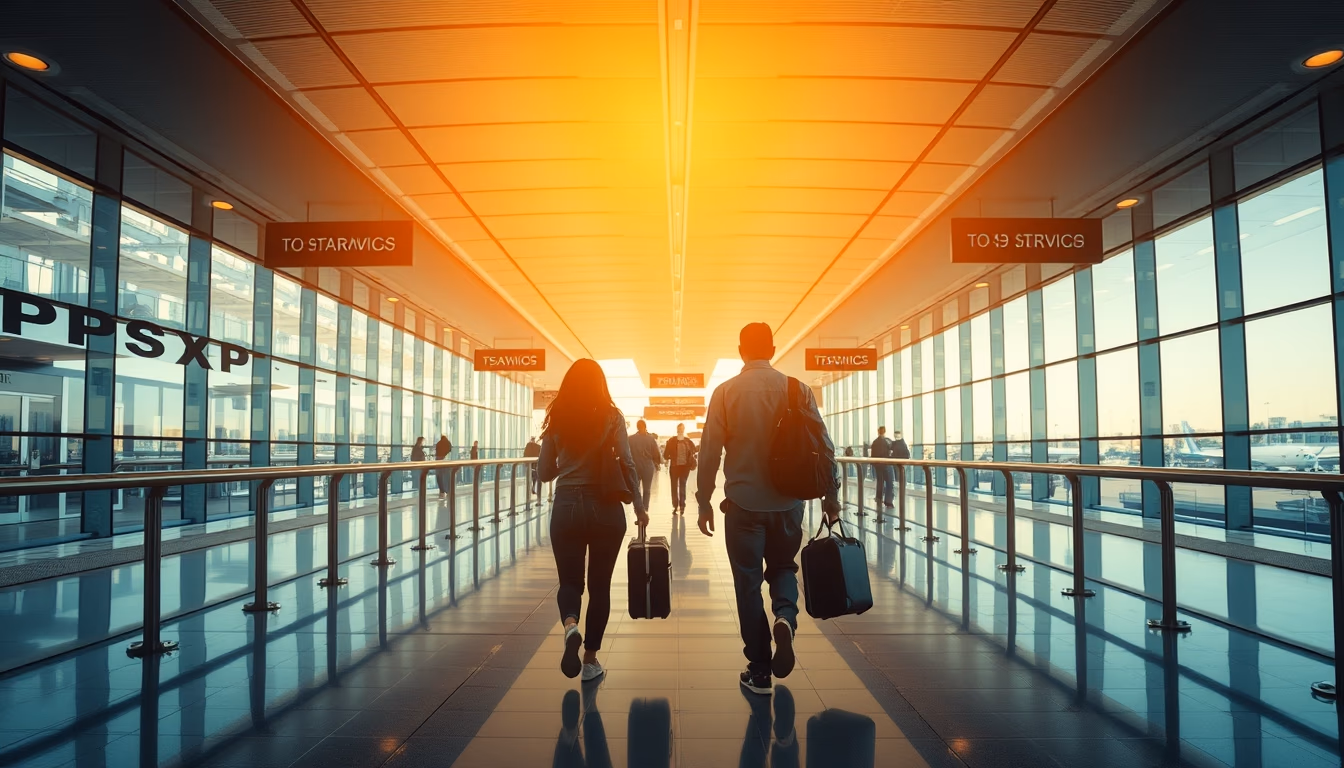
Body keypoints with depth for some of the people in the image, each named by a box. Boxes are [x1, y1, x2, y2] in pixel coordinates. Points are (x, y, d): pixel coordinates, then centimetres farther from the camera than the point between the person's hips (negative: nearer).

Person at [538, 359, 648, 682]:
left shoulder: (556, 420, 2)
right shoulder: (612, 417, -3)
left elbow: (544, 473, 4)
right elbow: (627, 465, -10)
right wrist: (639, 506, -2)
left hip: (566, 507, 1)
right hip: (605, 508, -1)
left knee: (570, 581, 13)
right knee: (599, 584, 11)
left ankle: (570, 625, -18)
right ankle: (590, 660, 15)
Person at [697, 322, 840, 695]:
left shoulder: (726, 391, -5)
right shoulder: (797, 389, -1)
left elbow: (709, 451, -6)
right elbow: (824, 446, 0)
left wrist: (704, 502, 4)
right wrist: (830, 498, 9)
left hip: (743, 503, -1)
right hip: (788, 502, 2)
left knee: (749, 583, 9)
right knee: (783, 566, 22)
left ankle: (759, 670, 14)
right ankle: (785, 616, -7)